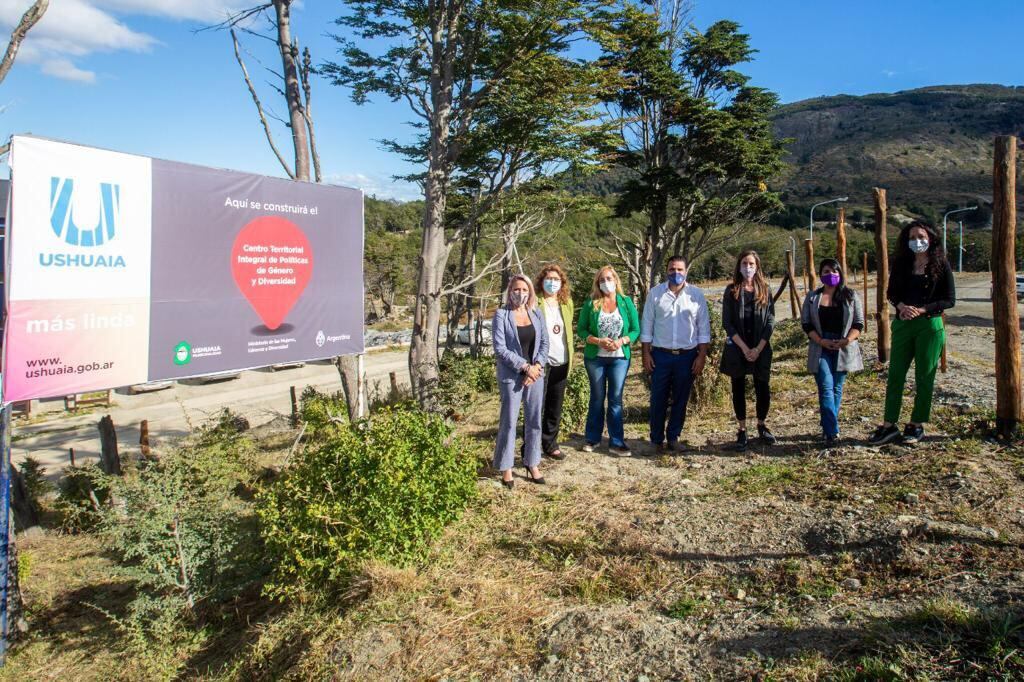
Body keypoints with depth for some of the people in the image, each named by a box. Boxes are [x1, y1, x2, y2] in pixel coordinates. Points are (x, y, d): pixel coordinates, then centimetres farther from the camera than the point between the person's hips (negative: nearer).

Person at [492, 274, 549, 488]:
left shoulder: (536, 314, 8)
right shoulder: (501, 315, -5)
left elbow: (544, 343, 7)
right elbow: (500, 349, -12)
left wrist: (537, 366, -9)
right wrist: (525, 367, -15)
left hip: (536, 374, 4)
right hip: (511, 376, -4)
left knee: (534, 421, 8)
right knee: (509, 422, 0)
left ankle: (532, 464, 20)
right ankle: (506, 468, 12)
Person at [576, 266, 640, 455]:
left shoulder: (626, 303, 1)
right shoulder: (591, 304, -1)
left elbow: (635, 330, 1)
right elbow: (581, 330, -2)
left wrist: (621, 341, -17)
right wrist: (598, 341, -17)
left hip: (620, 357, 0)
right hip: (595, 357, 0)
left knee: (616, 399, 3)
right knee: (597, 398, 10)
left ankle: (616, 442, 9)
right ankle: (592, 438, 22)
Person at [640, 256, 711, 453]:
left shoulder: (697, 295, 1)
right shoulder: (655, 293, 1)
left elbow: (704, 328, 3)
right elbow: (647, 325, 3)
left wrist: (702, 356, -2)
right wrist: (646, 354, -2)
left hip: (687, 356, 1)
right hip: (661, 355, 0)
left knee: (681, 399, 9)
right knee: (658, 399, 4)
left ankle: (673, 437, 23)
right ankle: (657, 439, 16)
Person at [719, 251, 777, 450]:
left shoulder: (765, 290, 4)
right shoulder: (731, 291, 1)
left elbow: (770, 321, 1)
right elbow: (727, 322, -4)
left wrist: (758, 349, -10)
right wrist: (744, 348, -12)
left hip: (761, 349, 1)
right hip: (737, 348, -1)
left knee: (763, 389, 4)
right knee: (739, 389, 6)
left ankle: (761, 426, 24)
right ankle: (741, 430, 16)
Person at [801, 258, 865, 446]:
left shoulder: (850, 296, 5)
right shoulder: (812, 297, 6)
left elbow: (859, 323, 3)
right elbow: (806, 324, 3)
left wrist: (848, 340, -15)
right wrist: (821, 341, -11)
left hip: (843, 349, 1)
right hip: (821, 349, -1)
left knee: (837, 389, 7)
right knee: (826, 388, -11)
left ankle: (827, 427, 19)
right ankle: (832, 432, -14)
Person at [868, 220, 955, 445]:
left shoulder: (940, 265, -2)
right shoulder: (901, 263, 7)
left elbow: (949, 299, -3)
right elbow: (891, 292, 9)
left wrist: (921, 310, -16)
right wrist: (902, 306, -12)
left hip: (930, 325, -3)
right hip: (902, 324, 3)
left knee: (924, 376, 4)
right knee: (895, 374, 2)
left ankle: (916, 425, 15)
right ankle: (889, 426, 7)